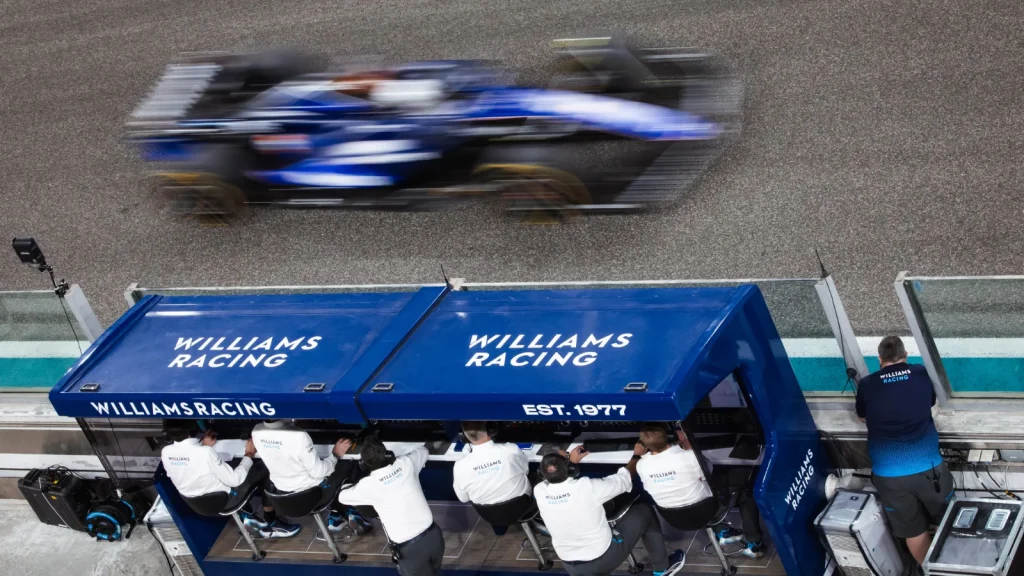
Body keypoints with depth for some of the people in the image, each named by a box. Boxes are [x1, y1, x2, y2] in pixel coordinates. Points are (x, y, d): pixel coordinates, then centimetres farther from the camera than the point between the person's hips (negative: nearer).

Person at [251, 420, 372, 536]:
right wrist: (336, 454, -5)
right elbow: (318, 472, -21)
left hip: (282, 492, 6)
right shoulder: (299, 436, -33)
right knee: (350, 467, 16)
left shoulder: (257, 431, -15)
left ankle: (337, 517, 31)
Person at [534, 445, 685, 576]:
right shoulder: (587, 487, -25)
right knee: (644, 510, 16)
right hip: (604, 558, -3)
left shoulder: (539, 492, -15)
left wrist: (571, 462, 18)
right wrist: (637, 456, 10)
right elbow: (624, 479, -6)